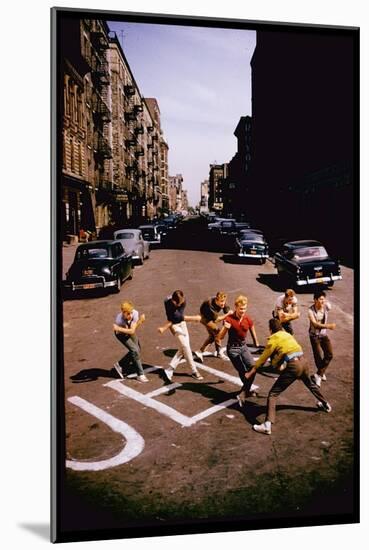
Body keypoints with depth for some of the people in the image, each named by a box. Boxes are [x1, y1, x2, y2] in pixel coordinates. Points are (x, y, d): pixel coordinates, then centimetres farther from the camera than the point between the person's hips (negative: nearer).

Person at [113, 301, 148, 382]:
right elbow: (131, 331, -34)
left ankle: (119, 364, 26)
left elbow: (132, 330, -34)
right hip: (121, 334, -5)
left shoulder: (135, 313, -33)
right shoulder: (119, 319, -39)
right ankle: (140, 375, -2)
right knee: (135, 350, -15)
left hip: (130, 331, 5)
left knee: (137, 350, 11)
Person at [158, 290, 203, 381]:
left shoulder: (183, 302, -18)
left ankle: (169, 369, 7)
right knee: (185, 346, -9)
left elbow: (179, 317, -20)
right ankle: (194, 371, 3)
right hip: (174, 325, -4)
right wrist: (193, 318, -26)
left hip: (182, 323, 4)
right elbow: (176, 316, -25)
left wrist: (164, 327, -25)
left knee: (183, 348, 0)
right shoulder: (167, 302, -26)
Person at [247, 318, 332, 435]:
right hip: (303, 362, 7)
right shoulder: (287, 334, 18)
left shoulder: (273, 339, 0)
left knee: (273, 393, -5)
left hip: (293, 366, -7)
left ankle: (267, 425, -17)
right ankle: (325, 405, 59)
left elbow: (263, 358, 3)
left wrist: (251, 372, 13)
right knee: (310, 384, 37)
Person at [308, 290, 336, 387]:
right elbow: (315, 324, -35)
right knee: (318, 356, -3)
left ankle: (318, 375, 13)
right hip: (314, 335, -4)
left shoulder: (326, 306, -12)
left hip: (324, 334, 5)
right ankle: (321, 373, 24)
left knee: (329, 355, -1)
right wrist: (328, 326, -45)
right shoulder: (311, 310, -23)